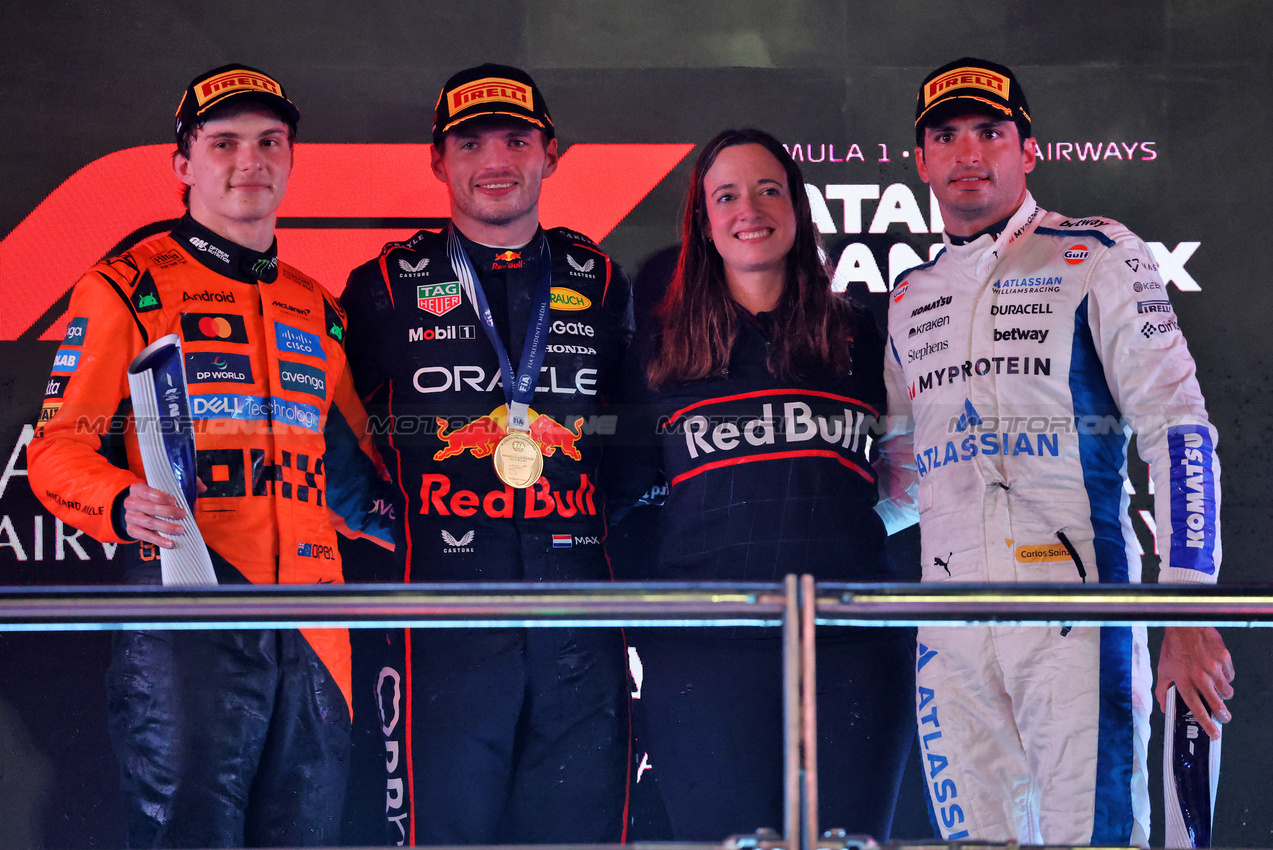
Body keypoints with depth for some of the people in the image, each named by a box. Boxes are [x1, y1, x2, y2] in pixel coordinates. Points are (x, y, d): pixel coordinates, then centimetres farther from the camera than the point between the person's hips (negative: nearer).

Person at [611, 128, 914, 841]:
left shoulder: (857, 336, 15)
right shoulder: (662, 348, 13)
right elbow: (624, 482, 16)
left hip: (850, 629, 1)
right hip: (705, 640, -1)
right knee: (724, 836, -2)